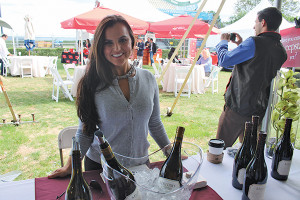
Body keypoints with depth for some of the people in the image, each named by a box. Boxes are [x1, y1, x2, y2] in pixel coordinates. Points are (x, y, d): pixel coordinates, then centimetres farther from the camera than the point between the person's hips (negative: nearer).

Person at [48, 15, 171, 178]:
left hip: (139, 165, 2)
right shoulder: (92, 84, -13)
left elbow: (155, 124, 5)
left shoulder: (148, 79, -5)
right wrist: (70, 166, -9)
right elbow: (85, 131, -4)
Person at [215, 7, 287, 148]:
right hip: (259, 110, 8)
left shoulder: (255, 42, -16)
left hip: (238, 106, -7)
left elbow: (224, 60, -13)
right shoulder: (281, 51, 9)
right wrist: (241, 45, 23)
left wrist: (223, 42, 6)